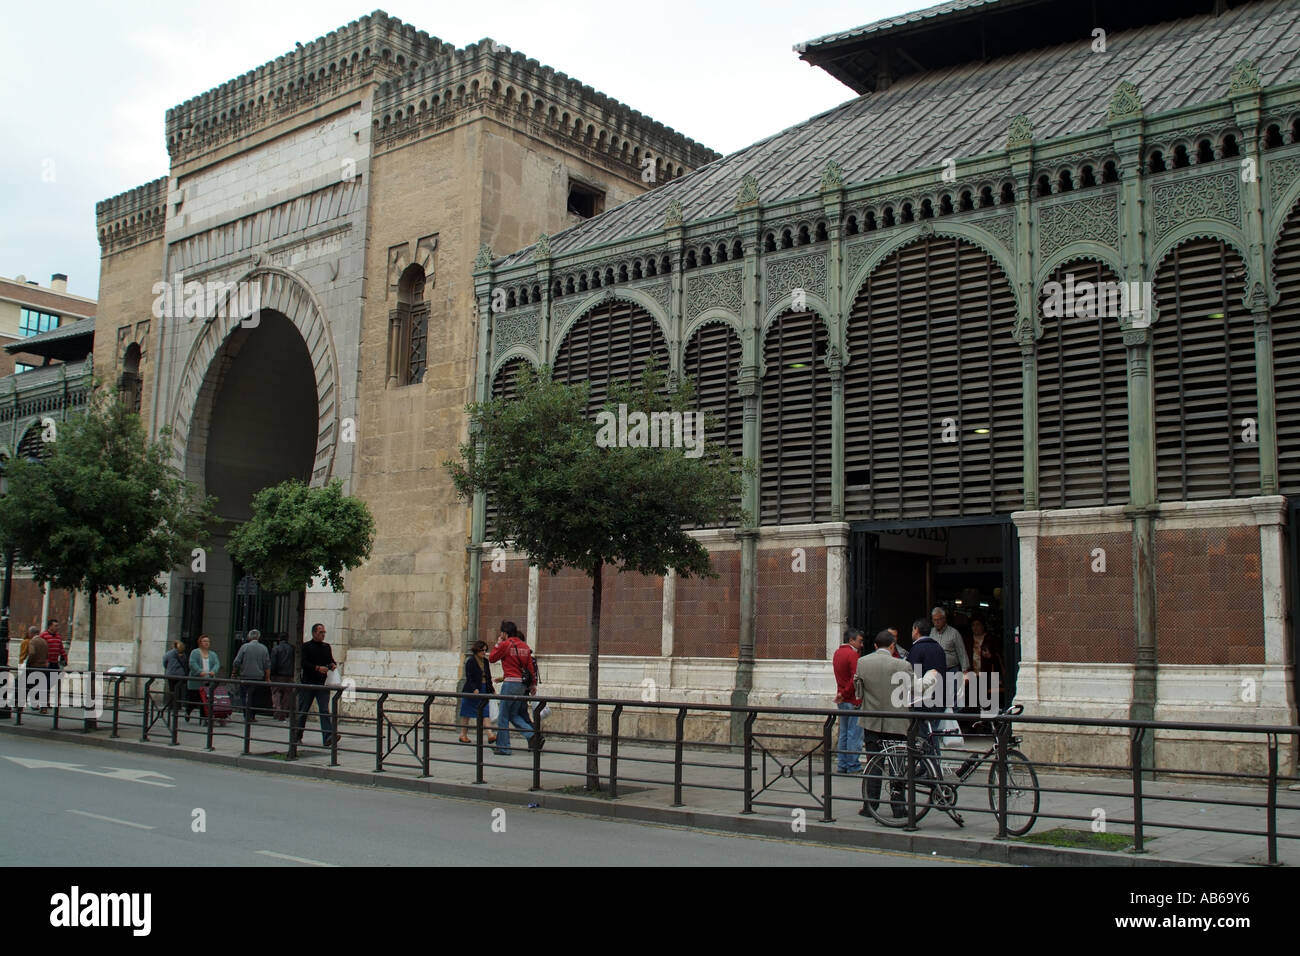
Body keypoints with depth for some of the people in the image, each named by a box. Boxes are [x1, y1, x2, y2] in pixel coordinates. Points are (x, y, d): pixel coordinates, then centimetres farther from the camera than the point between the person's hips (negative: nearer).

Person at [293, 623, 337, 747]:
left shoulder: (326, 647, 14)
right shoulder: (306, 646, -2)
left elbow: (330, 660, 23)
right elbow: (304, 663, -12)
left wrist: (332, 665, 0)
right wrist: (318, 668, -22)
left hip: (322, 684, 3)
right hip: (308, 683, -3)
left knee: (325, 710, -8)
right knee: (303, 711, 7)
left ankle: (327, 737, -17)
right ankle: (297, 737, 21)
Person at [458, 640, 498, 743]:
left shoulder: (485, 661, 11)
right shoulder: (470, 661, -9)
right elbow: (469, 677, -15)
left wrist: (491, 689, 14)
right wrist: (474, 689, -25)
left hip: (483, 690, 5)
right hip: (471, 691, -5)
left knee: (484, 713, -3)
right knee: (467, 713, 5)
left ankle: (490, 735, -13)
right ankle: (463, 734, 15)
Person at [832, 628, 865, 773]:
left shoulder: (837, 653, 13)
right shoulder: (852, 654, -15)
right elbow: (856, 678, -23)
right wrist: (844, 694, -14)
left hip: (842, 701, 9)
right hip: (853, 700, -9)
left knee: (844, 733, 13)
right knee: (855, 734, -4)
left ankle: (842, 765, 17)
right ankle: (853, 766, -1)